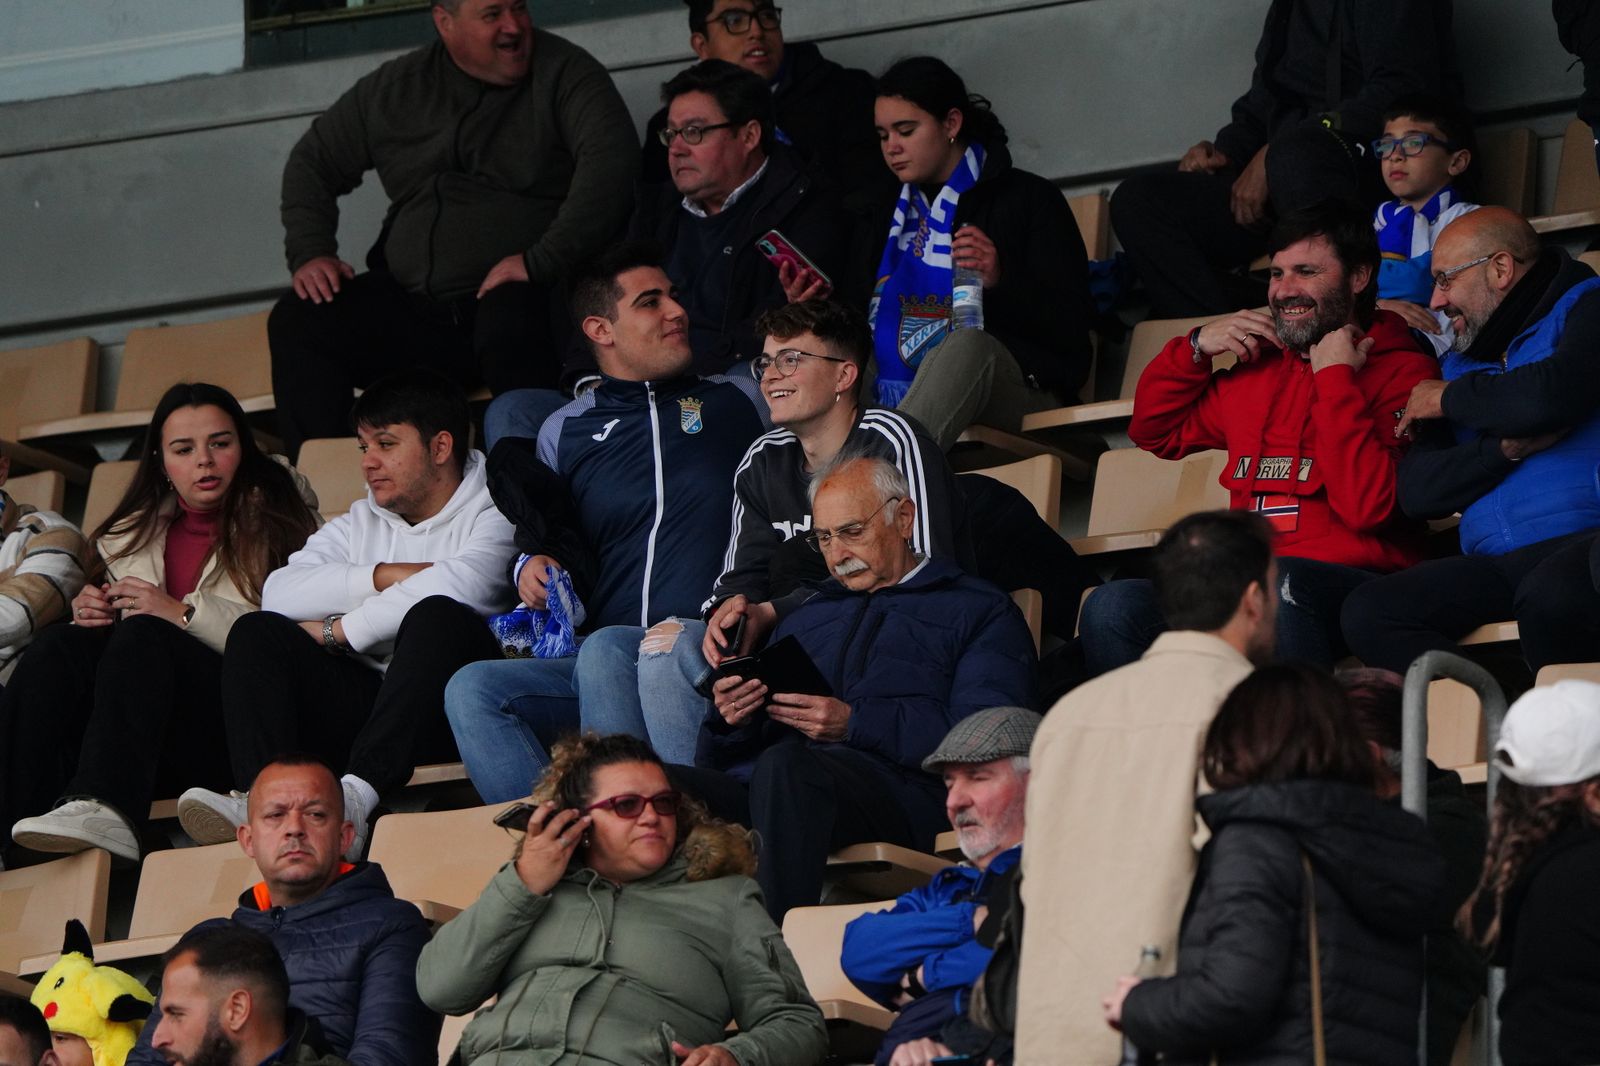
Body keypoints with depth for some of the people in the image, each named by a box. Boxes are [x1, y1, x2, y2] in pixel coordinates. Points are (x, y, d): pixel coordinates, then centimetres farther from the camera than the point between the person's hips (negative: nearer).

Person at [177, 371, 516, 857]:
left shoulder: (492, 512, 7)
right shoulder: (360, 524, 25)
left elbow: (461, 583, -16)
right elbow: (280, 593, 6)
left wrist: (337, 631, -7)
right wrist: (385, 577, -6)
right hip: (365, 701, 5)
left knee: (436, 617, -33)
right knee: (258, 633, -12)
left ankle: (357, 796, -48)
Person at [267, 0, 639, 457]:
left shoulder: (563, 73, 1)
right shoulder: (395, 89, 15)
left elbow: (610, 160, -15)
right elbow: (314, 161, 25)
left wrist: (542, 260, -23)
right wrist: (310, 252, 7)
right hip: (410, 307, 5)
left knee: (510, 325, -40)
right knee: (296, 321, -15)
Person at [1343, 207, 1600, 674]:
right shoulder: (1462, 363, 26)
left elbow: (1554, 396, -16)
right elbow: (1417, 492, 15)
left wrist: (1450, 398, 3)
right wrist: (1507, 447, -4)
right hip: (1492, 563, 7)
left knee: (1550, 598, -41)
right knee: (1366, 613, -20)